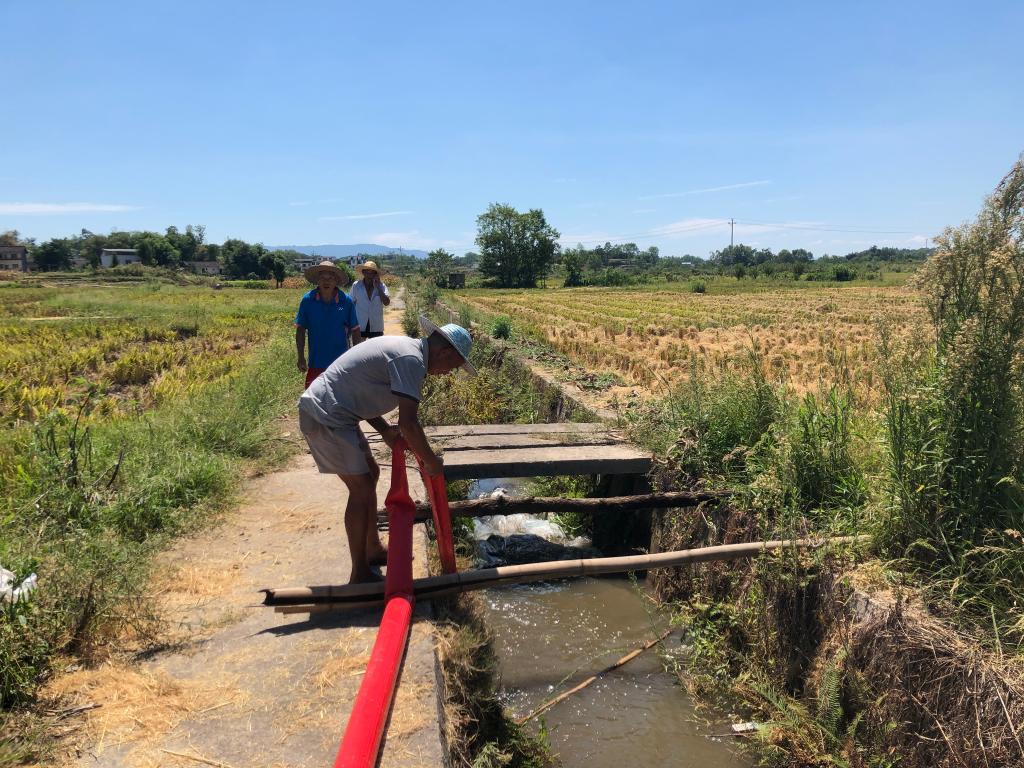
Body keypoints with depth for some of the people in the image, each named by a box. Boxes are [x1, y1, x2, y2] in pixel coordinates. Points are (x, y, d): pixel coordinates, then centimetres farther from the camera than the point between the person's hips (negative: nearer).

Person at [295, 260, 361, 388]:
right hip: (316, 363, 0)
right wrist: (301, 358, -3)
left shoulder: (346, 301, -6)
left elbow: (355, 330, 2)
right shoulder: (307, 300, -6)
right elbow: (300, 330, 1)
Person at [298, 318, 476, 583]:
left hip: (333, 412, 11)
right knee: (362, 487, -6)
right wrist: (431, 461, -10)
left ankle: (373, 550, 33)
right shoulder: (411, 359, -19)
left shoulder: (404, 348, 12)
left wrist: (385, 430, 8)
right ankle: (360, 574, 5)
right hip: (324, 416, -11)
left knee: (370, 473, 18)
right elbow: (409, 423, -25)